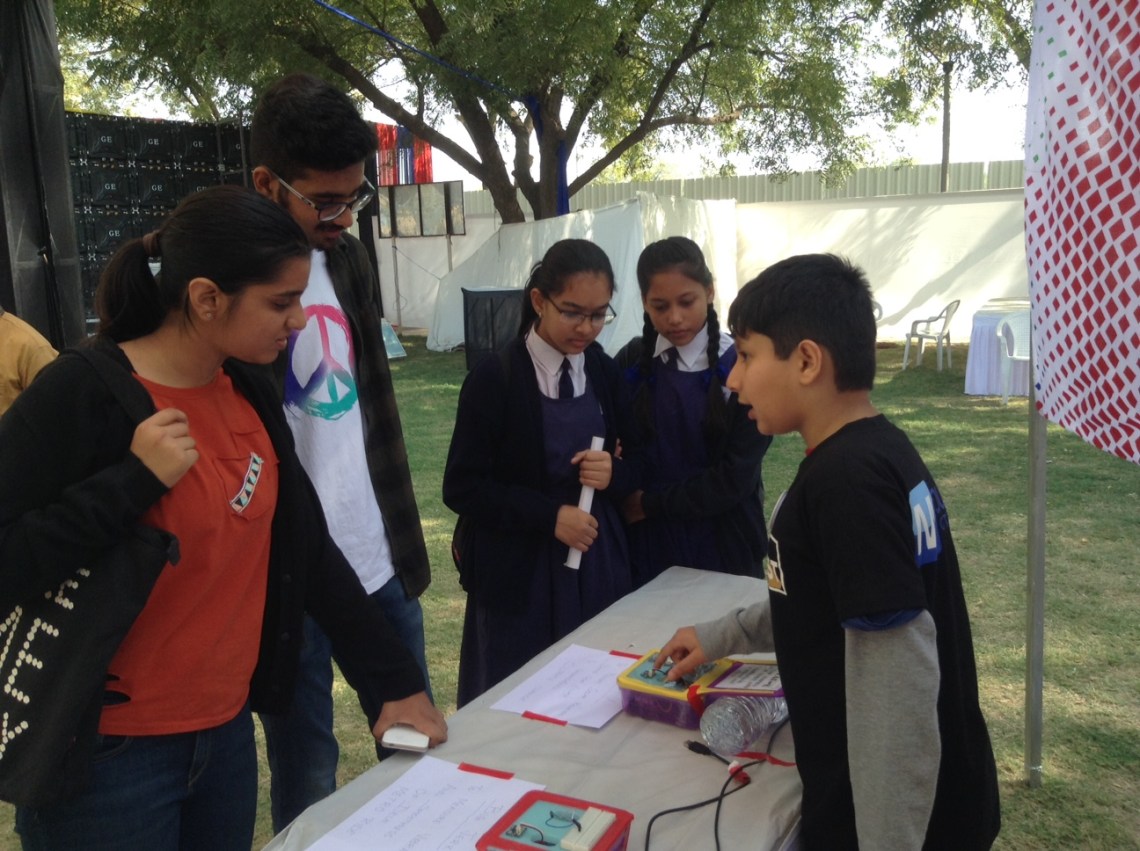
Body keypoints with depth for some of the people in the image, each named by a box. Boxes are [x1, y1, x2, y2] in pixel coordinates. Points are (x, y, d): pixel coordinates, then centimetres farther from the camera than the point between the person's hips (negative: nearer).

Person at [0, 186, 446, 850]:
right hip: (104, 752, -6)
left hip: (227, 732, 6)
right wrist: (134, 480, -27)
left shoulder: (250, 392, 1)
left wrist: (394, 680, 5)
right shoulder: (80, 396, -18)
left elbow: (310, 548, 5)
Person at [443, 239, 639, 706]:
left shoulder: (605, 372, 3)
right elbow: (462, 489, -12)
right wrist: (550, 516, -19)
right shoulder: (495, 378, -11)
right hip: (519, 575, -4)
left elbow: (634, 462, 11)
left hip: (598, 565, 4)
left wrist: (614, 474, -12)